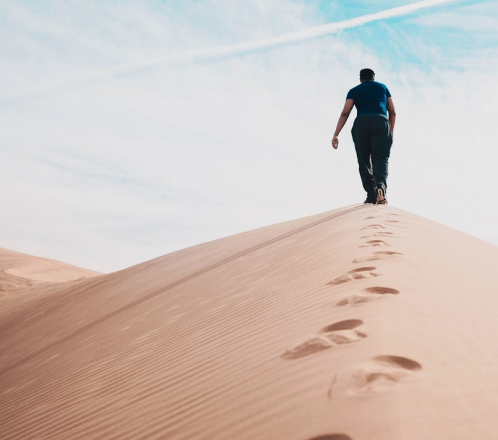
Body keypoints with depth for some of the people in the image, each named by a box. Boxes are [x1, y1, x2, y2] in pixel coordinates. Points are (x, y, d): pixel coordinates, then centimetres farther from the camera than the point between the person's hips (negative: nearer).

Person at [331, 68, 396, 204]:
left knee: (364, 160, 4)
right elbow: (392, 112, 20)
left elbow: (345, 113, 7)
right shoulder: (383, 87, 27)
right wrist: (391, 132, 29)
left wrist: (336, 134, 0)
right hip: (381, 121, 0)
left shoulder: (354, 90, 23)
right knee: (381, 157, -6)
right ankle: (380, 185, -34)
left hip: (361, 122, 0)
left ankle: (371, 194, -7)